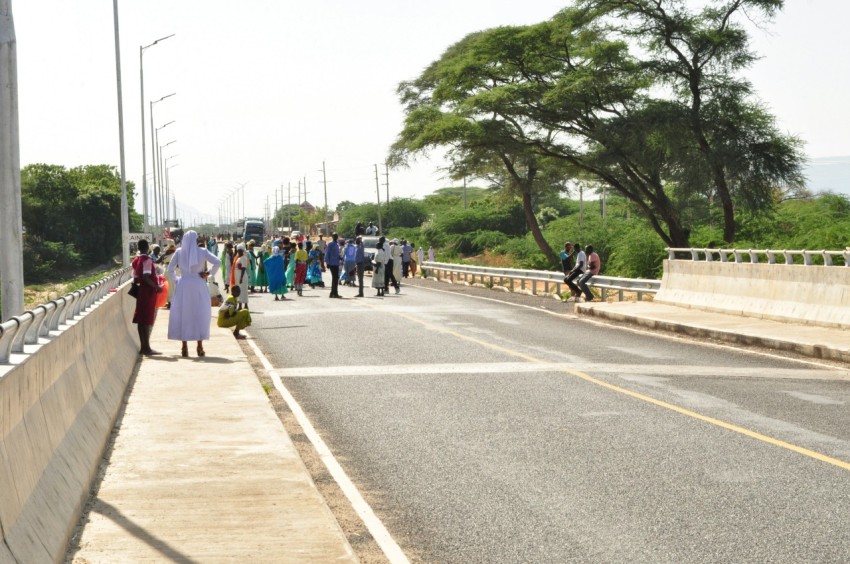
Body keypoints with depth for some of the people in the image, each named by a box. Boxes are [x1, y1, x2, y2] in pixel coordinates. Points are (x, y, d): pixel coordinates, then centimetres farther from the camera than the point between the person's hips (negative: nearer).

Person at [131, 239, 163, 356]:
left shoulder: (136, 260, 10)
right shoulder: (147, 259, -13)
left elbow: (136, 279, 14)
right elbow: (146, 277, -22)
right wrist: (157, 287, -14)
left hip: (141, 291, 8)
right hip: (149, 291, -8)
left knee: (141, 320, 9)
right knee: (147, 320, -6)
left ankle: (143, 347, 12)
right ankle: (146, 348, -5)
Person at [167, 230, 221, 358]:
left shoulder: (179, 252, 2)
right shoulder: (202, 251, -2)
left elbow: (170, 268, 1)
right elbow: (218, 262, -11)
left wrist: (175, 281, 7)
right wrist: (210, 273, -1)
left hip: (183, 286, 1)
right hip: (198, 286, -1)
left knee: (183, 315, 7)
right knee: (200, 315, 6)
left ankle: (184, 347, 4)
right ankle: (200, 347, 4)